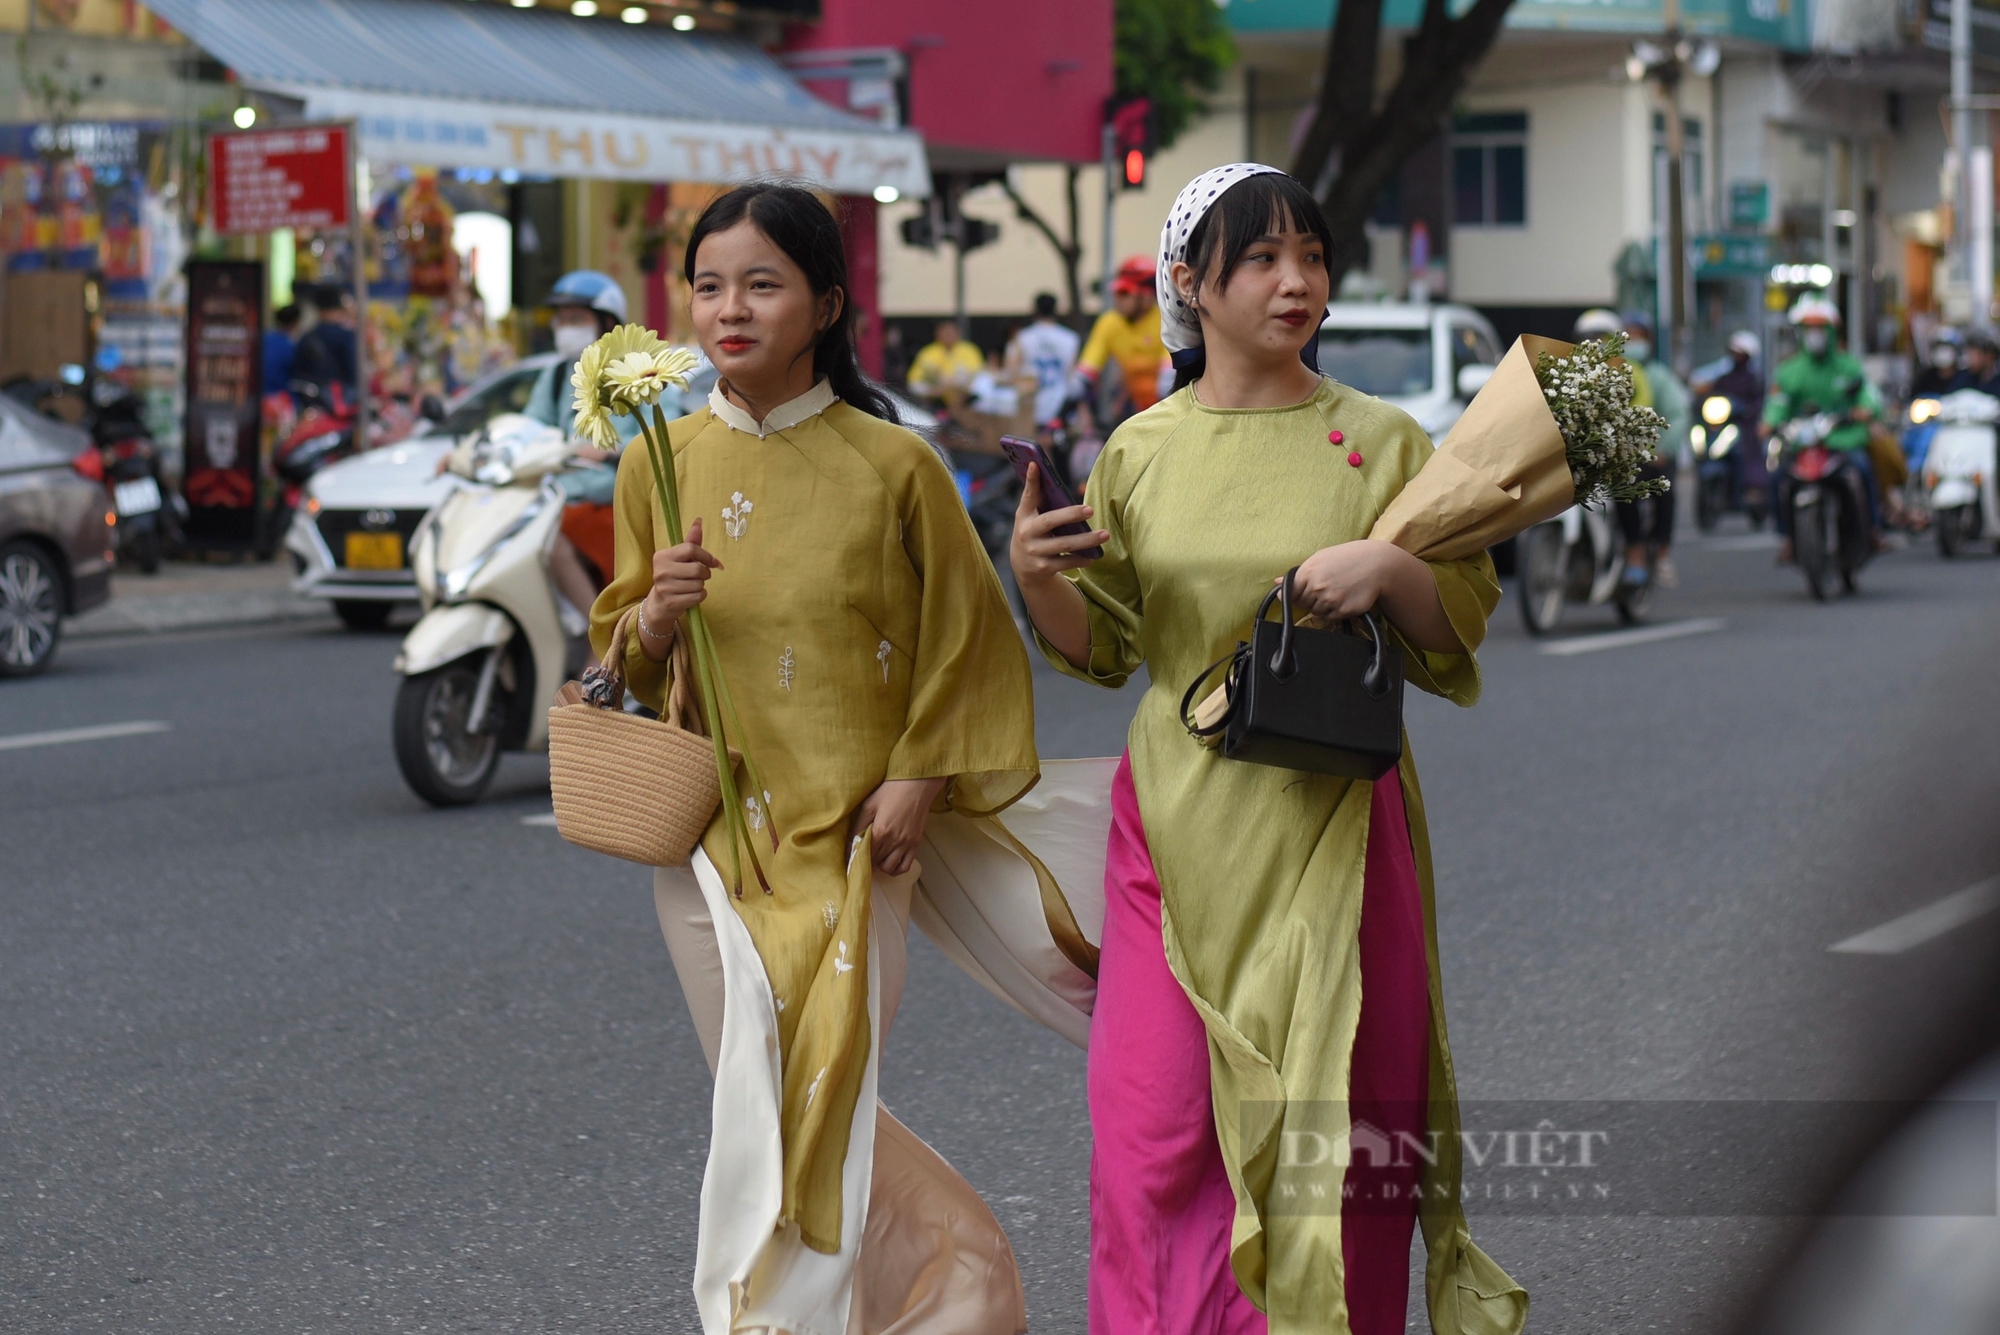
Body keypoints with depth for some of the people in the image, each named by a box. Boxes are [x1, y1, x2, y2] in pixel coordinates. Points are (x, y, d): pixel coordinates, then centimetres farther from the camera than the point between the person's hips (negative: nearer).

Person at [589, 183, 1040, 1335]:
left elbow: (968, 643, 3)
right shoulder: (660, 464, 4)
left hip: (851, 838, -3)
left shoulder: (894, 465, -5)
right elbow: (618, 656, 11)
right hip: (711, 836, 3)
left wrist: (922, 777, -7)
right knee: (760, 1104, 4)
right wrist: (657, 615, -10)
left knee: (818, 1106, -7)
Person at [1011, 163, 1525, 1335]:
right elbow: (1103, 647, 12)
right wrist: (1038, 579, -7)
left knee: (1326, 1125, 2)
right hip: (1182, 827, 1)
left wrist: (1393, 570, -16)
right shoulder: (1140, 451, 6)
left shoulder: (1380, 439, 2)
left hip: (1333, 829, -1)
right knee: (1156, 1129, -2)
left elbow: (1461, 628, 4)